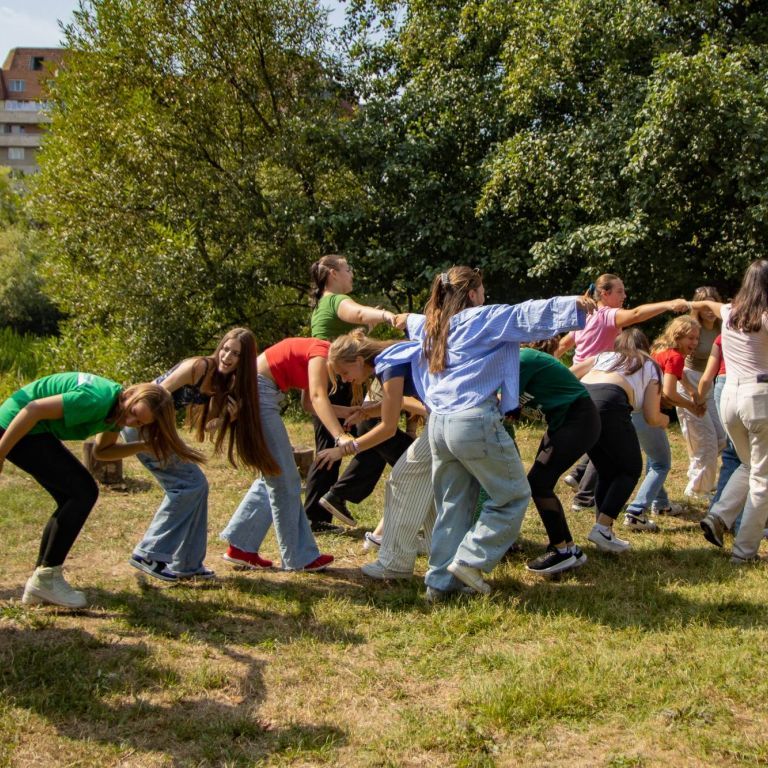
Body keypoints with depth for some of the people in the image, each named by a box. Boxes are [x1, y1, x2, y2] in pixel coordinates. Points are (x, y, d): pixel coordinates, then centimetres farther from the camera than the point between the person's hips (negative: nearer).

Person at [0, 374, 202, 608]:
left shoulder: (116, 409, 2)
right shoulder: (97, 400, -27)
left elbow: (101, 451, 12)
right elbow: (33, 409, -28)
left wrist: (143, 446, -3)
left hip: (35, 430, 10)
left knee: (73, 498, 9)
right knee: (83, 491, -11)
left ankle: (39, 585, 15)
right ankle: (46, 578, -3)